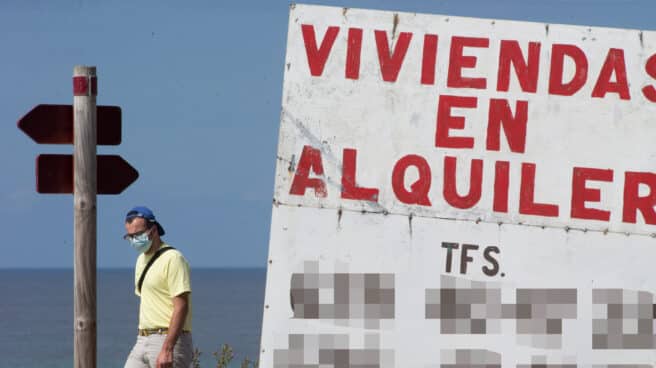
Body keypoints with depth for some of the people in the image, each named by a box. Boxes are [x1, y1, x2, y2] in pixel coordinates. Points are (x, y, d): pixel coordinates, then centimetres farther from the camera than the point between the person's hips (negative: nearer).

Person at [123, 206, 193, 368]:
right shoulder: (141, 259, 17)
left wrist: (167, 349, -26)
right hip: (142, 341, 9)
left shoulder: (172, 259, -13)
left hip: (170, 341, -9)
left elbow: (181, 307, -20)